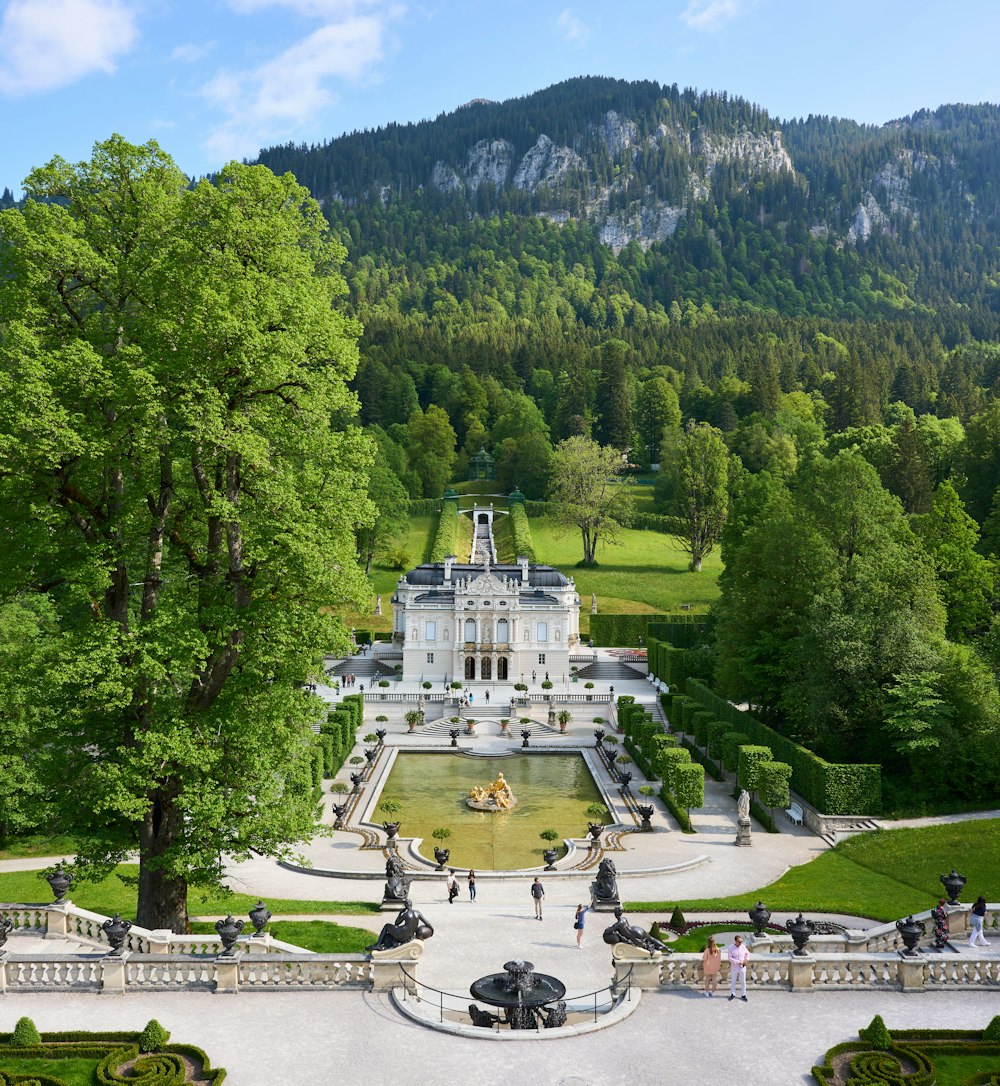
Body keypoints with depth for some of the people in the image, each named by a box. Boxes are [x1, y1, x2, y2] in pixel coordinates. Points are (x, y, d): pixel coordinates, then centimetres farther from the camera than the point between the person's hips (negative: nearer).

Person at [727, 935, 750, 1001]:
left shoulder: (743, 947, -6)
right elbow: (730, 958, -17)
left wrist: (747, 959, -11)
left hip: (742, 967, 2)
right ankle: (733, 994, 27)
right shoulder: (731, 948, -15)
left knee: (743, 981, 10)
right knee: (733, 981, 11)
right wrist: (738, 962, -23)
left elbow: (747, 953, 8)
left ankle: (743, 995, 24)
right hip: (734, 968, -2)